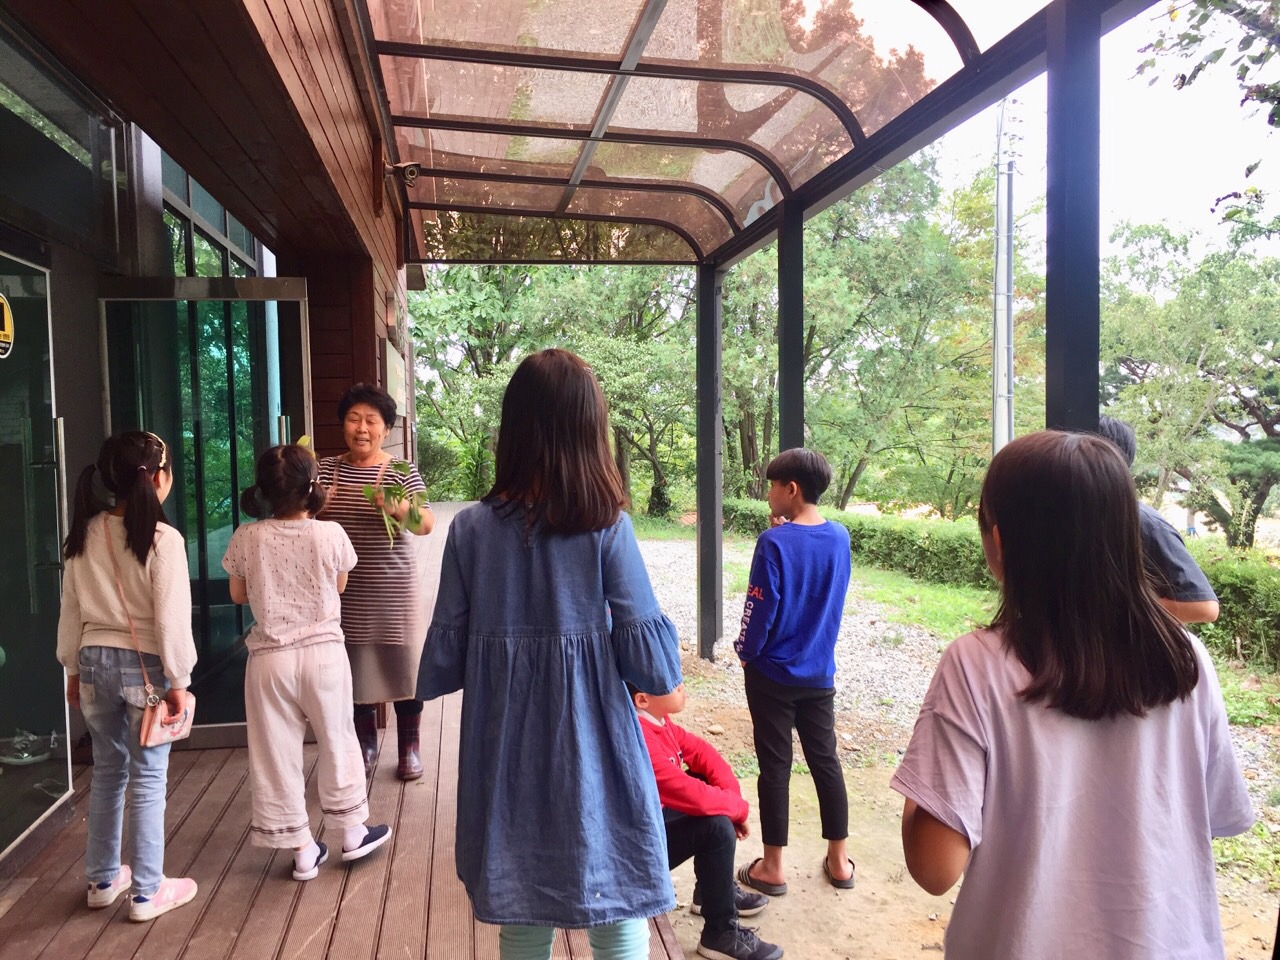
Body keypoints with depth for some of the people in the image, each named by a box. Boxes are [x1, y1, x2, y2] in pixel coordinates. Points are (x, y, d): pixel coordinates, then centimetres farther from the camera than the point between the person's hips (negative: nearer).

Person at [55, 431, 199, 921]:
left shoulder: (85, 534, 1)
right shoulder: (162, 538, -17)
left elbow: (71, 609, 7)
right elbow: (171, 618, -16)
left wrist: (74, 668, 18)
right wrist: (178, 680, -8)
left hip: (95, 662, 6)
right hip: (143, 664, -6)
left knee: (107, 770, 20)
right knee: (147, 778, 5)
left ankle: (102, 880, 33)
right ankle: (146, 891, 16)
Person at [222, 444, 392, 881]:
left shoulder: (245, 539, -8)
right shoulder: (330, 534, -12)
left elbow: (238, 595, 7)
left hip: (269, 657, 1)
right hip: (323, 651, 0)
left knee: (277, 753, 12)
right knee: (337, 741, 17)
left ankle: (302, 850, 23)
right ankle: (352, 832, 32)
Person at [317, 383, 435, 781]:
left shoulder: (402, 472, -2)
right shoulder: (326, 469, 4)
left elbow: (426, 525, -13)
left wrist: (396, 507, -34)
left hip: (394, 591, -2)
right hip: (348, 593, 2)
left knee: (403, 666, 5)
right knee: (356, 669, 9)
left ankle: (409, 746, 24)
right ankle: (365, 745, 29)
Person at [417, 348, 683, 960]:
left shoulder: (471, 529, -7)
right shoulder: (607, 527, -12)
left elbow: (442, 664, -2)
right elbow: (654, 666, -13)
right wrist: (664, 667, 9)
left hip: (508, 760, 3)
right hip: (594, 756, -2)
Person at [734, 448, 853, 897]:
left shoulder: (774, 543, -19)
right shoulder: (839, 537, -1)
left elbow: (760, 608, -17)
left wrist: (746, 653, 1)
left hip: (772, 673, -5)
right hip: (820, 672, 5)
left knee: (775, 766, 6)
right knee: (825, 760, 15)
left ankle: (773, 866, 17)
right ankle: (839, 860, 26)